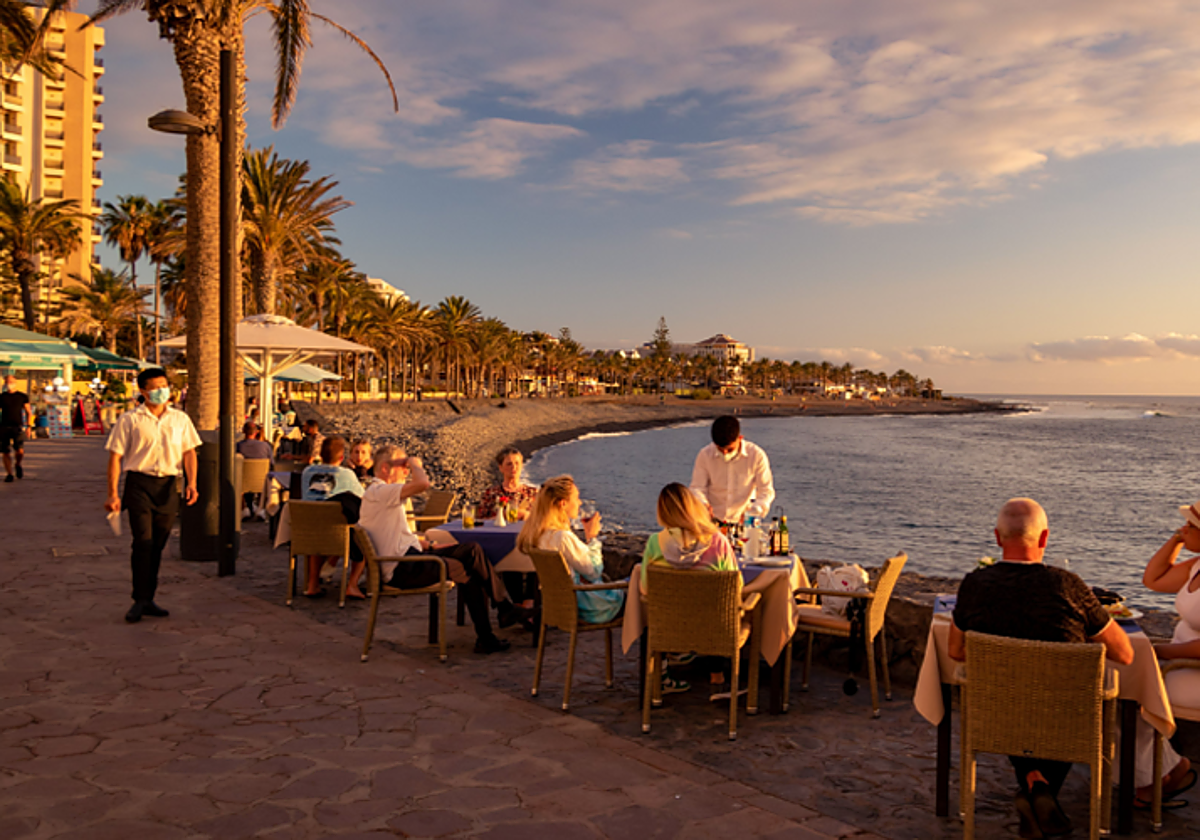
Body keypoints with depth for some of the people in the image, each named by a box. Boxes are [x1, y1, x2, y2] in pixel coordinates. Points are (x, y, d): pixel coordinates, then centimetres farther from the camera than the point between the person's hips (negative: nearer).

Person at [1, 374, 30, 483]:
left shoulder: (23, 396, 6)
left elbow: (28, 412, 10)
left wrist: (28, 426, 1)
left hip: (18, 427, -2)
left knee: (20, 451, -15)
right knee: (5, 452, 1)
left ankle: (18, 465, 16)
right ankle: (9, 474, 12)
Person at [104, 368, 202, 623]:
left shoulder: (180, 419, 10)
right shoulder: (129, 420, 0)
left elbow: (189, 452, 10)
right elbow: (115, 457, -1)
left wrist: (191, 483, -5)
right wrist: (113, 493, -7)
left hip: (167, 486, 3)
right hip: (139, 484, -3)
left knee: (158, 545, 8)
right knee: (143, 542, -12)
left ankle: (148, 599, 18)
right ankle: (140, 600, -4)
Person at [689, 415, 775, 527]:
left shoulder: (756, 455, -7)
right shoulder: (705, 455, -5)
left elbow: (766, 490, -4)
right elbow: (697, 487, 0)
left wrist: (754, 511, -24)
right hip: (712, 520, 0)